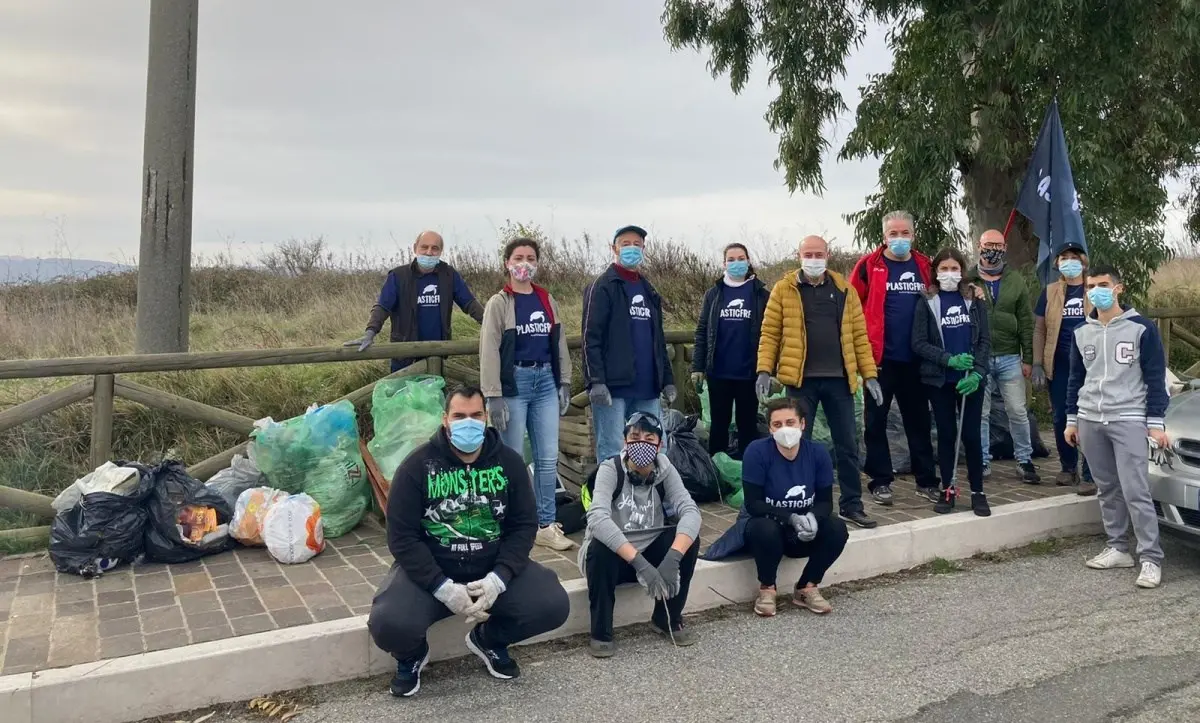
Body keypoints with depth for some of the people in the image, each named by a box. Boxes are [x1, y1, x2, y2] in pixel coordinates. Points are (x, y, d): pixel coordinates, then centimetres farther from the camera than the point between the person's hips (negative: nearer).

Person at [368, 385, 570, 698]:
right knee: (389, 624, -30)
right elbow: (402, 537, -12)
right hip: (430, 570, -2)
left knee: (553, 605, -18)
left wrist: (498, 579, -19)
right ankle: (412, 655, 11)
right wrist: (443, 588, -23)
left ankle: (489, 639, 14)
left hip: (493, 567, 3)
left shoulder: (509, 462, -2)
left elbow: (524, 525, -2)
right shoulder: (417, 466, -10)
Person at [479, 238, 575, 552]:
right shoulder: (499, 303, -3)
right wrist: (494, 396, -13)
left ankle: (546, 525, 15)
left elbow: (559, 344, 15)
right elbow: (489, 351, -8)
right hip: (514, 383, -4)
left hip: (546, 382, 5)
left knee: (548, 458, 5)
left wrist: (564, 383, 10)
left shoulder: (548, 301, 11)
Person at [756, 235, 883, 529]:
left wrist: (870, 374, 1)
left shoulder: (844, 290, 8)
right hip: (800, 378, -2)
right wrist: (764, 370, -11)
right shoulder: (784, 289, 2)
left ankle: (852, 504, 20)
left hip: (839, 378, 2)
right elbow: (770, 333, 0)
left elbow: (859, 335, 7)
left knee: (847, 444, 8)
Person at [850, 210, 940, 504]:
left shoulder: (924, 265, 8)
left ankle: (926, 480, 22)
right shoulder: (869, 265, -3)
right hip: (880, 358, -3)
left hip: (914, 359, 4)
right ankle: (880, 481, 14)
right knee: (876, 421, 4)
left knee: (918, 420, 12)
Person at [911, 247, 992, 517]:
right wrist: (950, 359, -16)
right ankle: (948, 490, 15)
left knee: (971, 434, 1)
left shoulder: (974, 300, 7)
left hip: (971, 379, 1)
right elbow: (918, 344, -4)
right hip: (940, 380, -1)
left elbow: (985, 340, 2)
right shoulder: (927, 303, 2)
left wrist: (977, 373, -12)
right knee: (946, 434, 5)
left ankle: (978, 492, 11)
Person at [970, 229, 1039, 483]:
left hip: (1010, 357, 2)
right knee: (980, 413, 6)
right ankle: (982, 462, 17)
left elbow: (1026, 323, 6)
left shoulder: (1016, 280, 7)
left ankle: (1025, 461, 17)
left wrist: (1028, 358, 2)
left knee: (1018, 412, 5)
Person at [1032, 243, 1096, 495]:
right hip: (1059, 367, 2)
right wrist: (1037, 365, -1)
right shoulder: (1049, 292, 7)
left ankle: (1090, 476, 6)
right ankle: (1069, 469, 25)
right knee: (1061, 419, 9)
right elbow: (1039, 330, 6)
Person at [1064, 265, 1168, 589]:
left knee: (1135, 492, -9)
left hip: (1129, 421, -5)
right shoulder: (1082, 333, 11)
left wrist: (1156, 423, -9)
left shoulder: (1142, 328, -3)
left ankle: (1151, 559, -3)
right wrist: (1072, 419, 13)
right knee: (1108, 490, 10)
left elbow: (1155, 379, -4)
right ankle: (1118, 549, 20)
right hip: (1090, 421, 5)